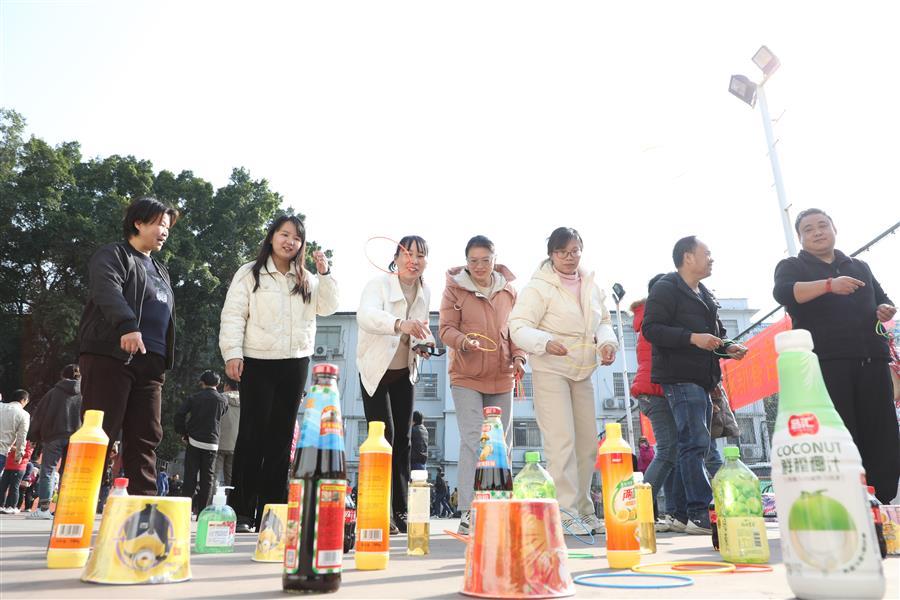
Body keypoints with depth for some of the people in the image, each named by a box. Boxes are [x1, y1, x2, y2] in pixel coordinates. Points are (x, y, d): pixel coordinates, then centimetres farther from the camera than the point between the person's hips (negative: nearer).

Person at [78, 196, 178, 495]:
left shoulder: (160, 271, 27)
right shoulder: (112, 255, 2)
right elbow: (108, 291, -18)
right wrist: (128, 325, -36)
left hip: (150, 363, 7)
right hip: (110, 356, -7)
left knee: (146, 438, 3)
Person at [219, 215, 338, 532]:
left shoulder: (307, 279, 16)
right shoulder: (250, 273, 4)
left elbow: (328, 307, 5)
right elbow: (233, 315, -3)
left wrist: (325, 273, -4)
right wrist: (232, 353, -13)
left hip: (295, 364, 4)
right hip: (258, 362, -4)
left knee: (281, 437, 6)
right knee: (253, 434, -3)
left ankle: (271, 513, 12)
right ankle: (241, 512, 4)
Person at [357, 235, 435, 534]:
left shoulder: (425, 292, 1)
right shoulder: (378, 284, -18)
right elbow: (366, 315, -40)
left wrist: (423, 344, -4)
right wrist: (400, 324, -58)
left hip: (405, 372, 6)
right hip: (376, 370, -5)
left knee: (402, 440, 7)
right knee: (384, 436, -13)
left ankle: (401, 512, 15)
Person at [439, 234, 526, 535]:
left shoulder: (508, 290, 8)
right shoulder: (455, 288, -2)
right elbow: (446, 329, -5)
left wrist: (519, 356, -2)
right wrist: (464, 341, -25)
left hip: (502, 377, 4)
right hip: (466, 376, -4)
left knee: (502, 443, 9)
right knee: (472, 440, -11)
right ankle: (468, 512, -5)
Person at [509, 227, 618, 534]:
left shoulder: (591, 285, 10)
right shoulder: (539, 287, -10)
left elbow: (603, 321, 18)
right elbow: (518, 327, -17)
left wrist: (607, 341, -5)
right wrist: (546, 342, -35)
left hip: (583, 371, 7)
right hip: (550, 370, -7)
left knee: (588, 444, 10)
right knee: (562, 443, -11)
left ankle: (583, 510, 23)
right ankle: (565, 512, -3)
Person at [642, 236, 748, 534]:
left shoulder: (705, 295, 23)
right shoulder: (666, 288, -5)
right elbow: (650, 328, -16)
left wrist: (727, 347, 11)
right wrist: (692, 337, -24)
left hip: (702, 380, 10)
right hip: (679, 378, -9)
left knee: (694, 445, 10)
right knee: (695, 443, -14)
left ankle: (680, 513, 16)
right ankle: (701, 514, -12)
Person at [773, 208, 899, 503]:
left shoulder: (860, 266, 25)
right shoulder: (792, 266, 9)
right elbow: (783, 292, -12)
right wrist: (829, 285, -26)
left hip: (871, 359, 5)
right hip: (824, 362, -5)